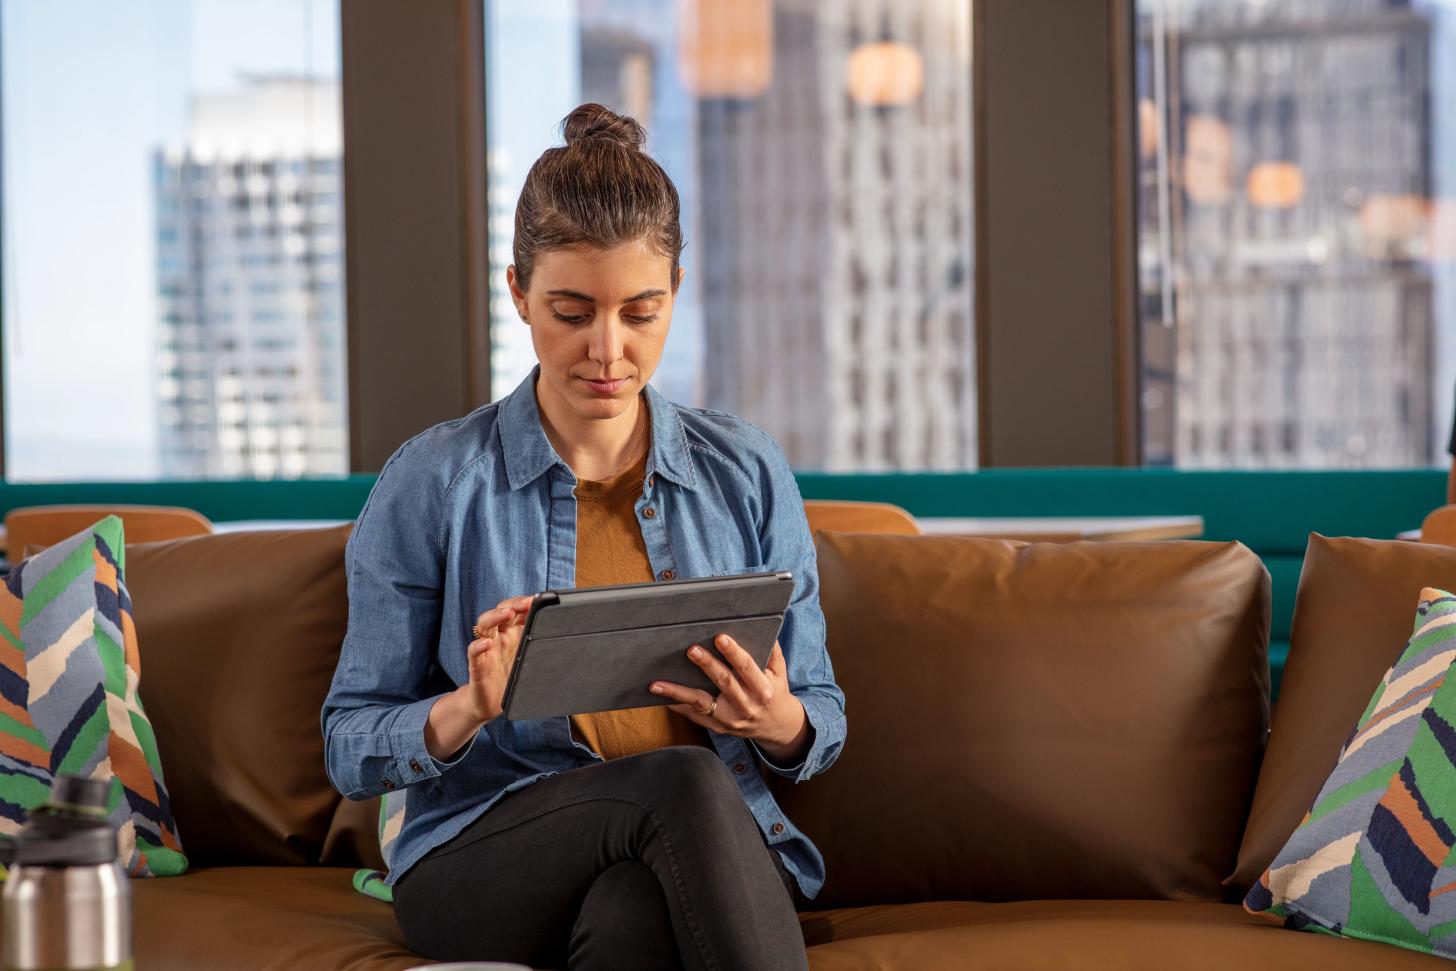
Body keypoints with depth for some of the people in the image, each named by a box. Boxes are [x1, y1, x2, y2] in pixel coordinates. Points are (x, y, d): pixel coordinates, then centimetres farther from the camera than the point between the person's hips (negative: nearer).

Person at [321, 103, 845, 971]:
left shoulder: (748, 474, 9)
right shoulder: (433, 483, 1)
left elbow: (822, 722, 14)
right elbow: (353, 748, 3)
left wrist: (777, 722, -10)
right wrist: (467, 710, -18)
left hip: (707, 851, 1)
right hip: (482, 861, -1)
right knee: (683, 783, -34)